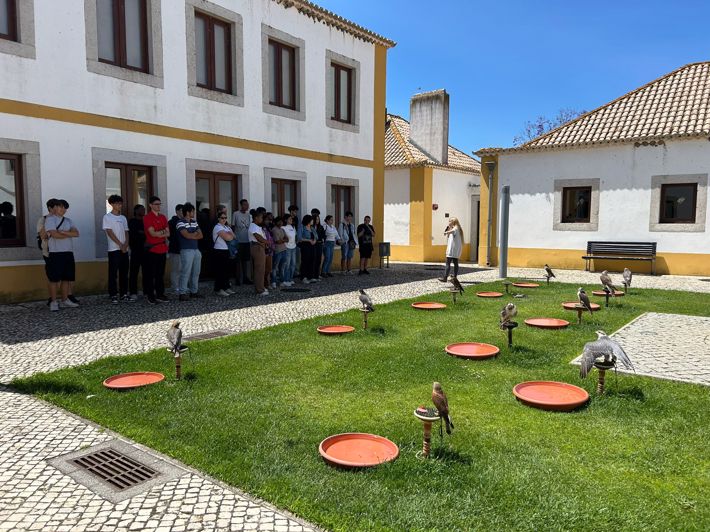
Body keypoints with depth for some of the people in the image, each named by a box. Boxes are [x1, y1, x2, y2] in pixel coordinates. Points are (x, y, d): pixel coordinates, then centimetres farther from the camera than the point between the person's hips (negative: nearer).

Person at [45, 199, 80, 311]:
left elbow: (76, 233, 2)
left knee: (66, 278, 8)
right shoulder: (50, 219, -2)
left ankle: (65, 300, 16)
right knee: (54, 279, -3)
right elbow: (55, 235, -15)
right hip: (56, 253, -6)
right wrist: (70, 234, -1)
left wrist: (62, 232, -12)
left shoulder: (68, 221, 17)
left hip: (68, 252, 6)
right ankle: (54, 302, 3)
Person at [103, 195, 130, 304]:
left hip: (124, 249, 6)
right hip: (114, 249, -5)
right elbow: (110, 233, -9)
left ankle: (124, 294, 14)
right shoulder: (107, 217, -2)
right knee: (113, 273, -3)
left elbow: (126, 232, 12)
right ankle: (113, 295, 1)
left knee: (124, 272, 8)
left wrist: (126, 244, -6)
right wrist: (120, 245, -13)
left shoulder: (123, 218, 15)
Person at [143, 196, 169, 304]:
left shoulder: (163, 217, 13)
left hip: (162, 249, 6)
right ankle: (150, 296, 6)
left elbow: (168, 233, 7)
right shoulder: (147, 217, -6)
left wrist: (158, 233, -10)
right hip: (152, 249, -6)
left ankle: (160, 295, 16)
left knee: (160, 273, 10)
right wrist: (163, 231, -4)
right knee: (150, 274, 0)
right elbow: (152, 233, -15)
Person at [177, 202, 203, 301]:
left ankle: (194, 291, 19)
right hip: (186, 251, -7)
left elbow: (200, 236, 11)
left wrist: (191, 235, -6)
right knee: (185, 272, -7)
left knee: (196, 272, 10)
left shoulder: (194, 222, 16)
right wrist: (196, 233, 1)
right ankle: (183, 293, -2)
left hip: (196, 250, 7)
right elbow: (187, 235, -17)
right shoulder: (180, 223, -6)